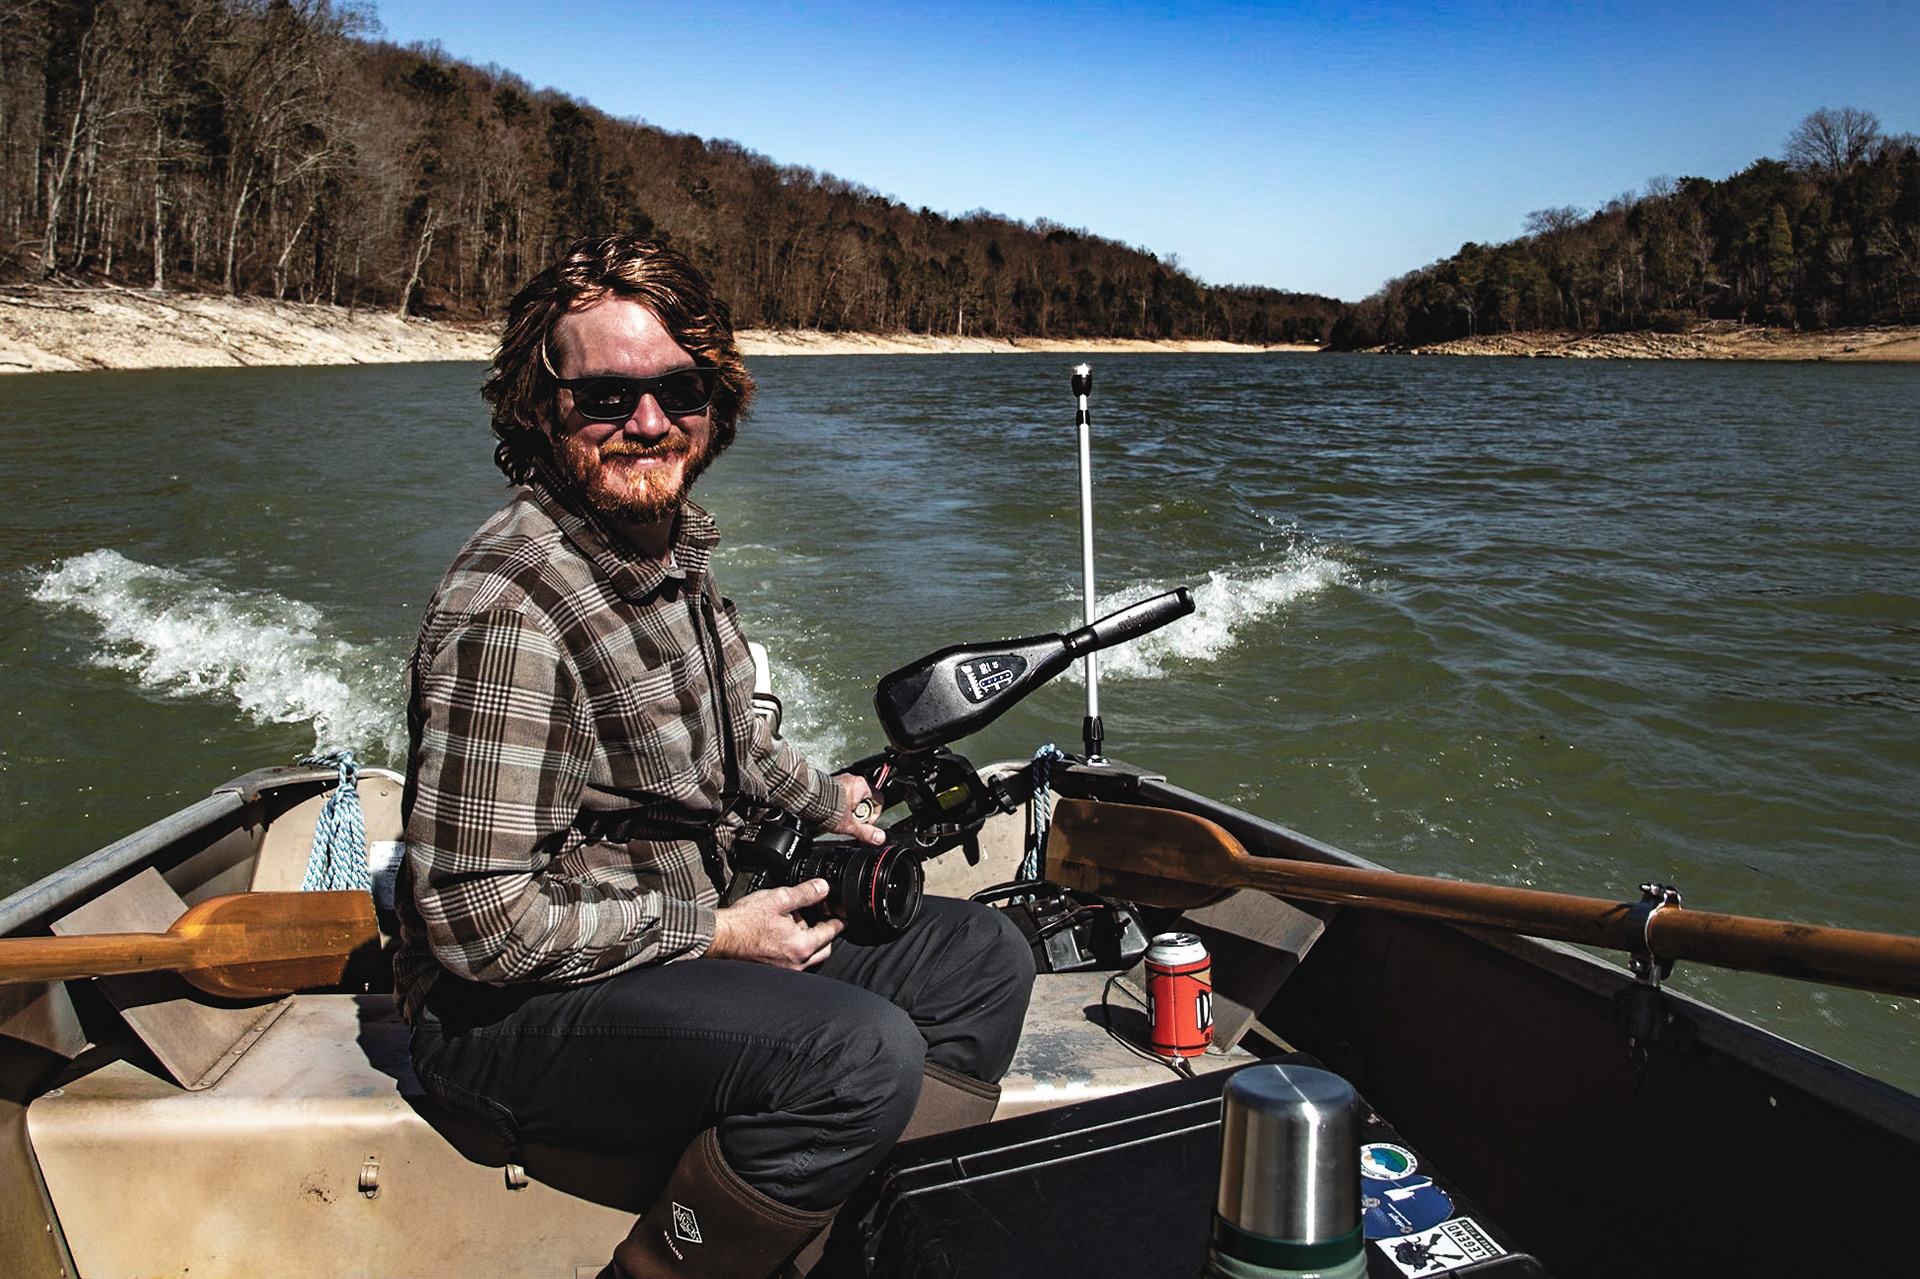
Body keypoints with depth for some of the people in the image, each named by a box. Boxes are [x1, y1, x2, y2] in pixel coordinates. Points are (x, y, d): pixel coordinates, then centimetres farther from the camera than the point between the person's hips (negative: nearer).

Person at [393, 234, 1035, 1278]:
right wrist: (716, 934, -18)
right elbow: (481, 921, -26)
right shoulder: (508, 612, -25)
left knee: (981, 955, 5)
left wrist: (822, 798, 10)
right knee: (862, 1055, -31)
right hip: (516, 1009, -9)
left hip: (689, 937, 9)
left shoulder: (671, 546, 5)